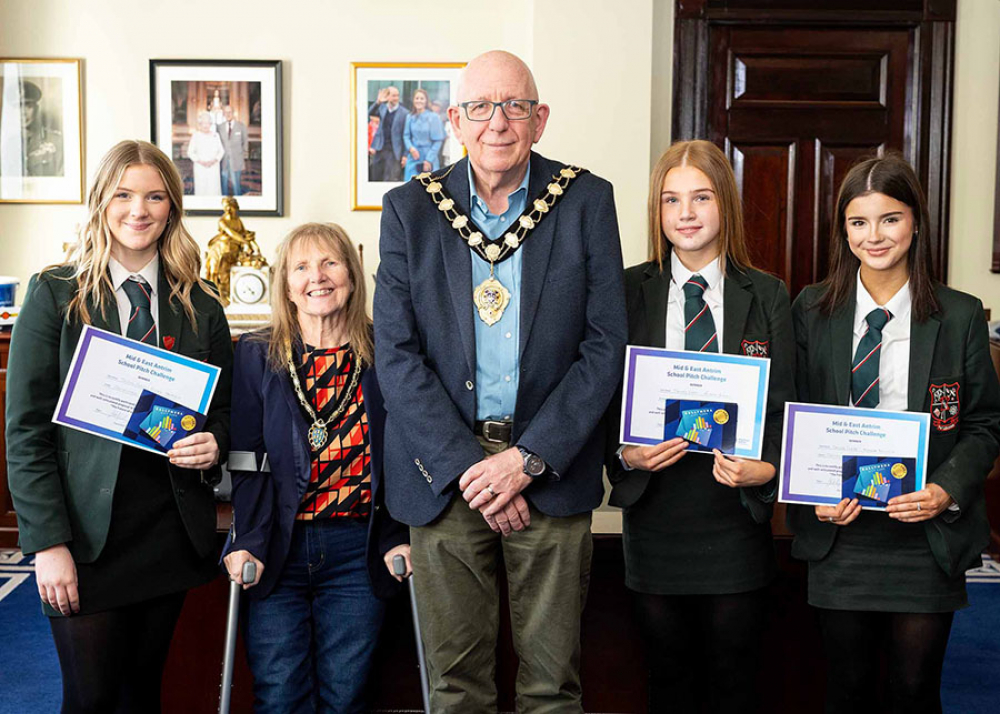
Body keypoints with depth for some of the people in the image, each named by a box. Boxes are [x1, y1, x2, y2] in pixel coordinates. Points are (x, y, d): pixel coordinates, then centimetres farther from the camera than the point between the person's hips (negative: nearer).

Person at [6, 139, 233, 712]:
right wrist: (48, 543, -12)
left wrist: (214, 443, -9)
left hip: (172, 532, 3)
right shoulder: (55, 295, -2)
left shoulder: (201, 307, 7)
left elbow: (224, 409, 16)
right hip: (87, 537, -3)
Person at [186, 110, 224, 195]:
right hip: (200, 167, -1)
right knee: (201, 188, -4)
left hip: (214, 166, 1)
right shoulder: (196, 136, 0)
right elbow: (190, 152, 1)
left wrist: (214, 160, -9)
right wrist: (200, 161, -13)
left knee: (214, 188, -2)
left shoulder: (215, 135, 6)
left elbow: (221, 151, 8)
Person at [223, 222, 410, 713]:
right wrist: (246, 542, -13)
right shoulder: (256, 355, 2)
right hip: (279, 549, 0)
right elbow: (247, 462, -3)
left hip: (357, 551, 1)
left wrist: (397, 539, -3)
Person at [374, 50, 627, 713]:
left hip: (550, 471, 0)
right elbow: (395, 353, -2)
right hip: (445, 472, 1)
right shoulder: (410, 209, 2)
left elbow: (607, 344, -2)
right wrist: (466, 466, -11)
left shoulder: (587, 201, 1)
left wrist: (529, 458, -11)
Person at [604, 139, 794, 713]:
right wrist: (624, 452, -16)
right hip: (654, 510, 0)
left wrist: (766, 468, -16)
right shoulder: (628, 291, 2)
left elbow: (784, 404, 2)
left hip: (738, 513, 0)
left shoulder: (767, 296, 3)